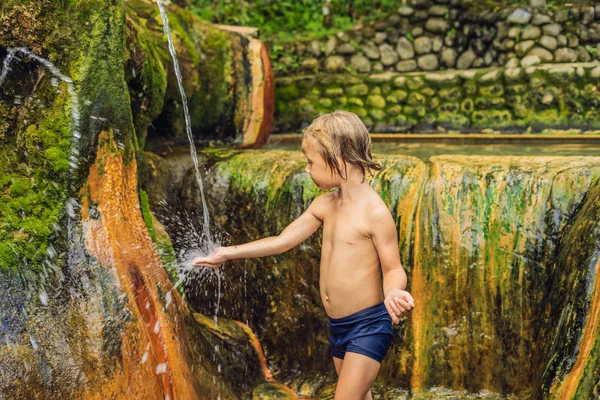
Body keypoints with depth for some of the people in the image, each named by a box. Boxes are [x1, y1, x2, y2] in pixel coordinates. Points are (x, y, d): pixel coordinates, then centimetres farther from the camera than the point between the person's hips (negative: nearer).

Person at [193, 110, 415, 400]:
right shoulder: (324, 206, 4)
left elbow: (393, 269, -14)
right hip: (338, 326, 8)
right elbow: (282, 242, 10)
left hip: (368, 325, -8)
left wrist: (393, 293, -37)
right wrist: (228, 253, 10)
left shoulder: (375, 212, -18)